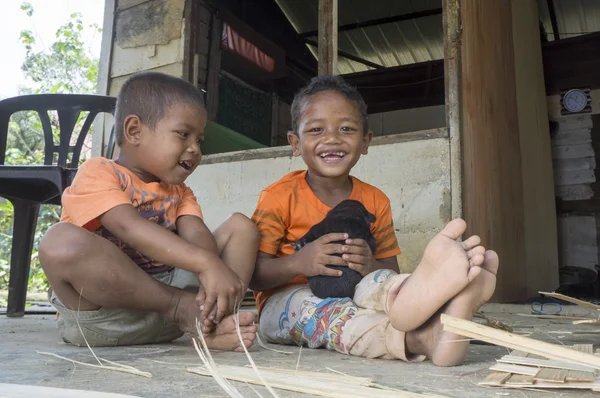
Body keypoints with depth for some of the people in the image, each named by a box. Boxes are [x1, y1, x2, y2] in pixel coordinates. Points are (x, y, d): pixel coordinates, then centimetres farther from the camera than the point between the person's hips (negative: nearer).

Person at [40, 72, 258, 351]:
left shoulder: (179, 192, 15)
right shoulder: (98, 172, -4)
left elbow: (197, 235, -5)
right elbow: (130, 228, -22)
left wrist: (212, 279, -28)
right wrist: (207, 263, -34)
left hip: (168, 297, 5)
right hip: (102, 312, -5)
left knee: (241, 226, 1)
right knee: (63, 240, -34)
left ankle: (210, 322, -24)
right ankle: (182, 306, -22)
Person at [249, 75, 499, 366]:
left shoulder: (375, 201, 6)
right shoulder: (279, 197, -4)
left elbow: (390, 268, 6)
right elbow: (253, 274, -8)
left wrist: (371, 265, -19)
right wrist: (298, 263, -28)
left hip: (351, 294, 3)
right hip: (286, 301, -2)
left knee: (379, 282, -31)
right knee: (316, 309, -37)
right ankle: (418, 338, -63)